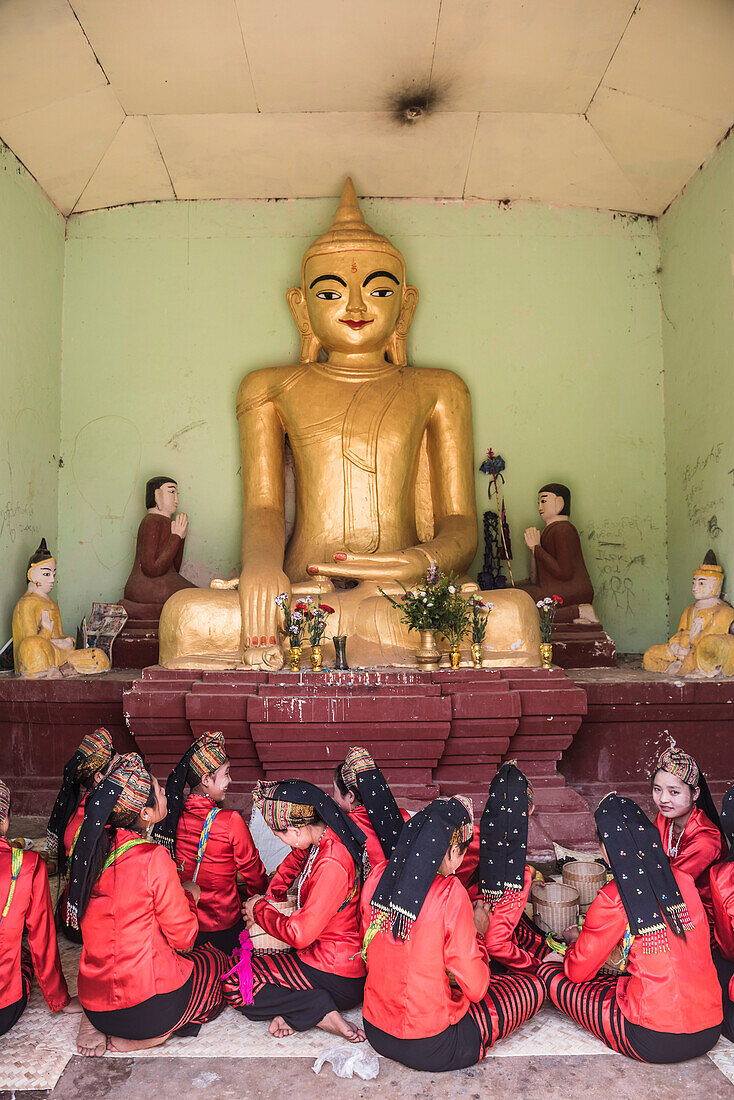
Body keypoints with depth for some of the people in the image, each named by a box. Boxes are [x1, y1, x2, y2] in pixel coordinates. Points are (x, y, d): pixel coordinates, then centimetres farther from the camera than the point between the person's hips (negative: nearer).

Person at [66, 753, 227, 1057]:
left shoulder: (90, 849, -2)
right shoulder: (153, 858, -22)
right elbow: (184, 937, -12)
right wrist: (189, 897, 6)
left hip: (94, 1002, 6)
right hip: (147, 1006, -6)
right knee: (216, 961, 21)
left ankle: (96, 1024, 11)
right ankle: (150, 1035, 2)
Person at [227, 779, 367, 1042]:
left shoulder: (332, 865, -29)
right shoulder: (324, 837, -3)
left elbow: (299, 934, -24)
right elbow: (295, 859, 21)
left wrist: (259, 911, -8)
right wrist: (268, 898, 12)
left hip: (335, 973, -10)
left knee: (234, 987, -5)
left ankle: (324, 1013, -12)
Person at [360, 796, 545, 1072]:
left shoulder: (377, 876, -7)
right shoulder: (451, 893, -25)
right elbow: (476, 988, -17)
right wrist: (476, 932, 0)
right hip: (430, 1050, -7)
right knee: (533, 987, 6)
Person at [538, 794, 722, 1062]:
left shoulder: (613, 899, -14)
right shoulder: (683, 881, 2)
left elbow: (578, 972, -1)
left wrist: (575, 941, 22)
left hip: (655, 1042, -7)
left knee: (550, 974, 5)